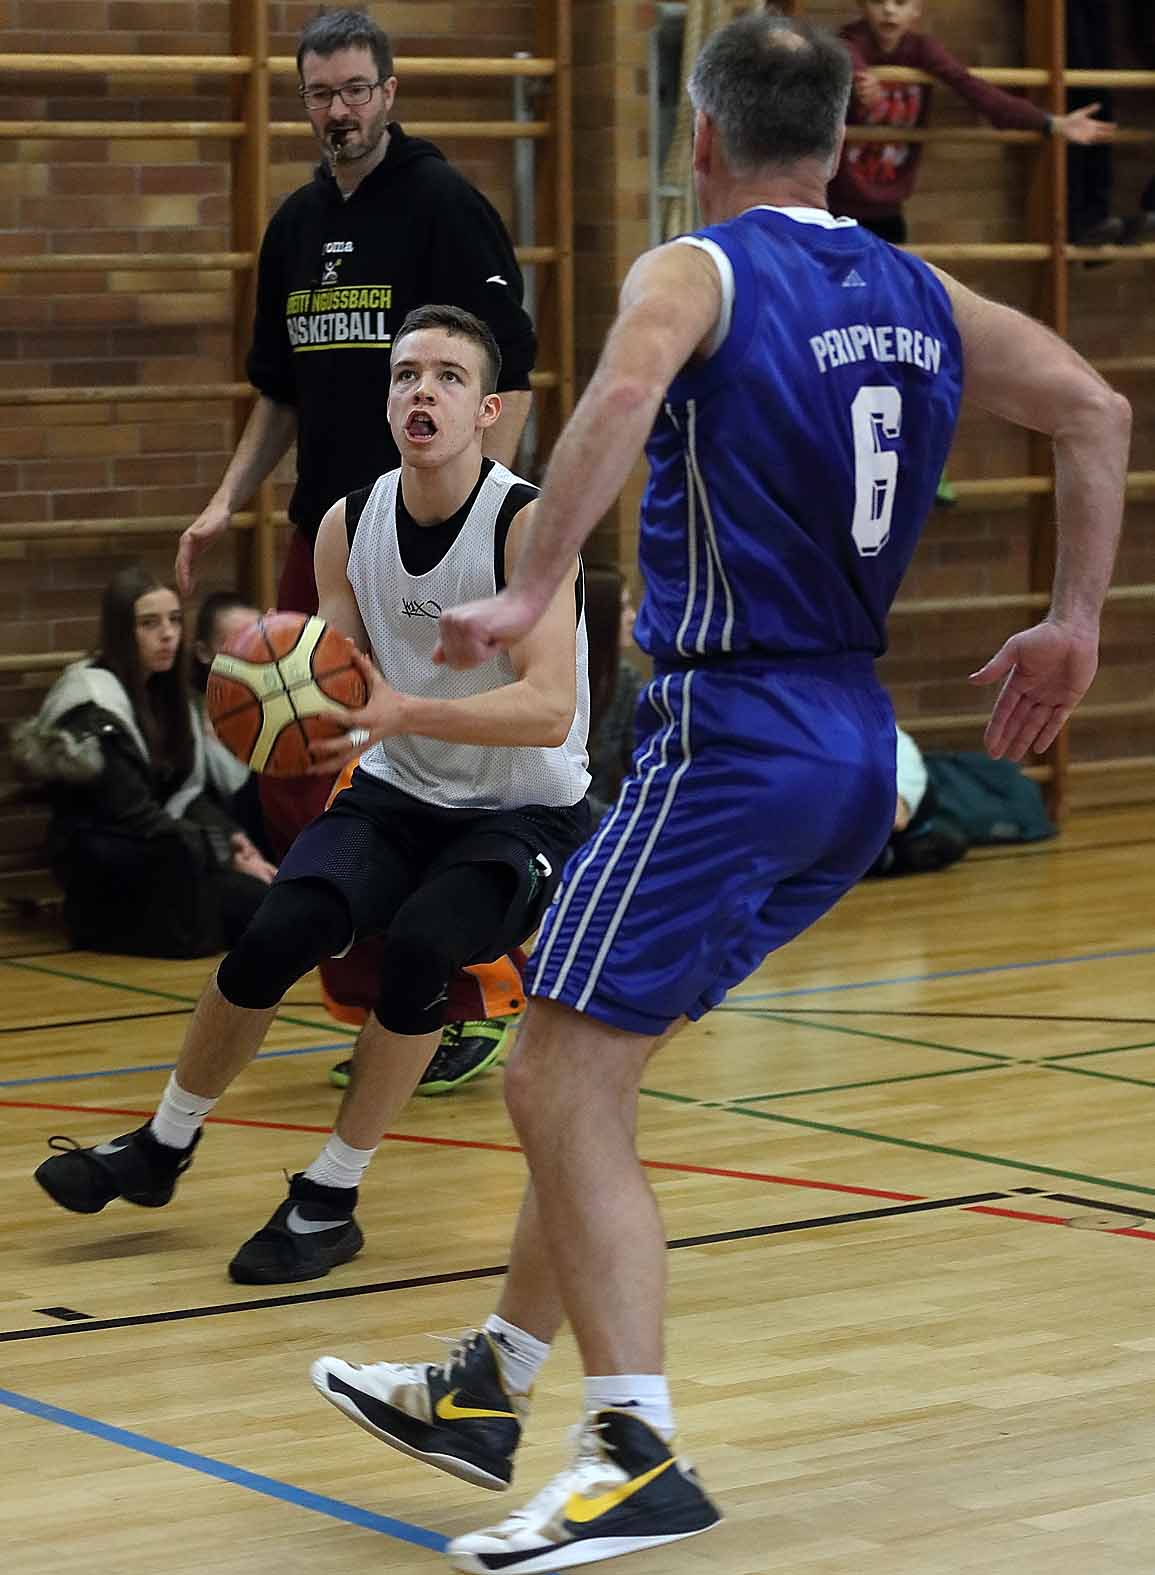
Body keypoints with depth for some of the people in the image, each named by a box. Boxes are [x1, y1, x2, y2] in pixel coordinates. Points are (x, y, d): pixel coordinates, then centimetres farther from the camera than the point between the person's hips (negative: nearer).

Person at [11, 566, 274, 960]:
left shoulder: (165, 692, 11)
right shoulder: (92, 709, -16)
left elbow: (190, 792, 10)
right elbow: (133, 817, -21)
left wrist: (231, 837, -9)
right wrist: (224, 854, -21)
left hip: (160, 857, 9)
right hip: (101, 864, -9)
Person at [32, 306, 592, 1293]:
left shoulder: (529, 525, -19)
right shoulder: (349, 526, -3)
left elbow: (548, 710, -29)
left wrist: (403, 713, -42)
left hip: (524, 815, -4)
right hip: (397, 798, 4)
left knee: (418, 945, -30)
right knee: (276, 934, -18)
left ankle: (332, 1200, -11)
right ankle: (162, 1149, 8)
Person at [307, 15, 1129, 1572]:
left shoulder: (697, 271, -6)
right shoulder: (922, 298, 14)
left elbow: (625, 395, -28)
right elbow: (1095, 408, 12)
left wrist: (528, 596, -30)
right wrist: (1074, 624, 15)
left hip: (729, 738, -8)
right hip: (858, 751, 8)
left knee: (560, 1086, -7)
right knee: (587, 1067, 20)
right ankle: (491, 1387, 26)